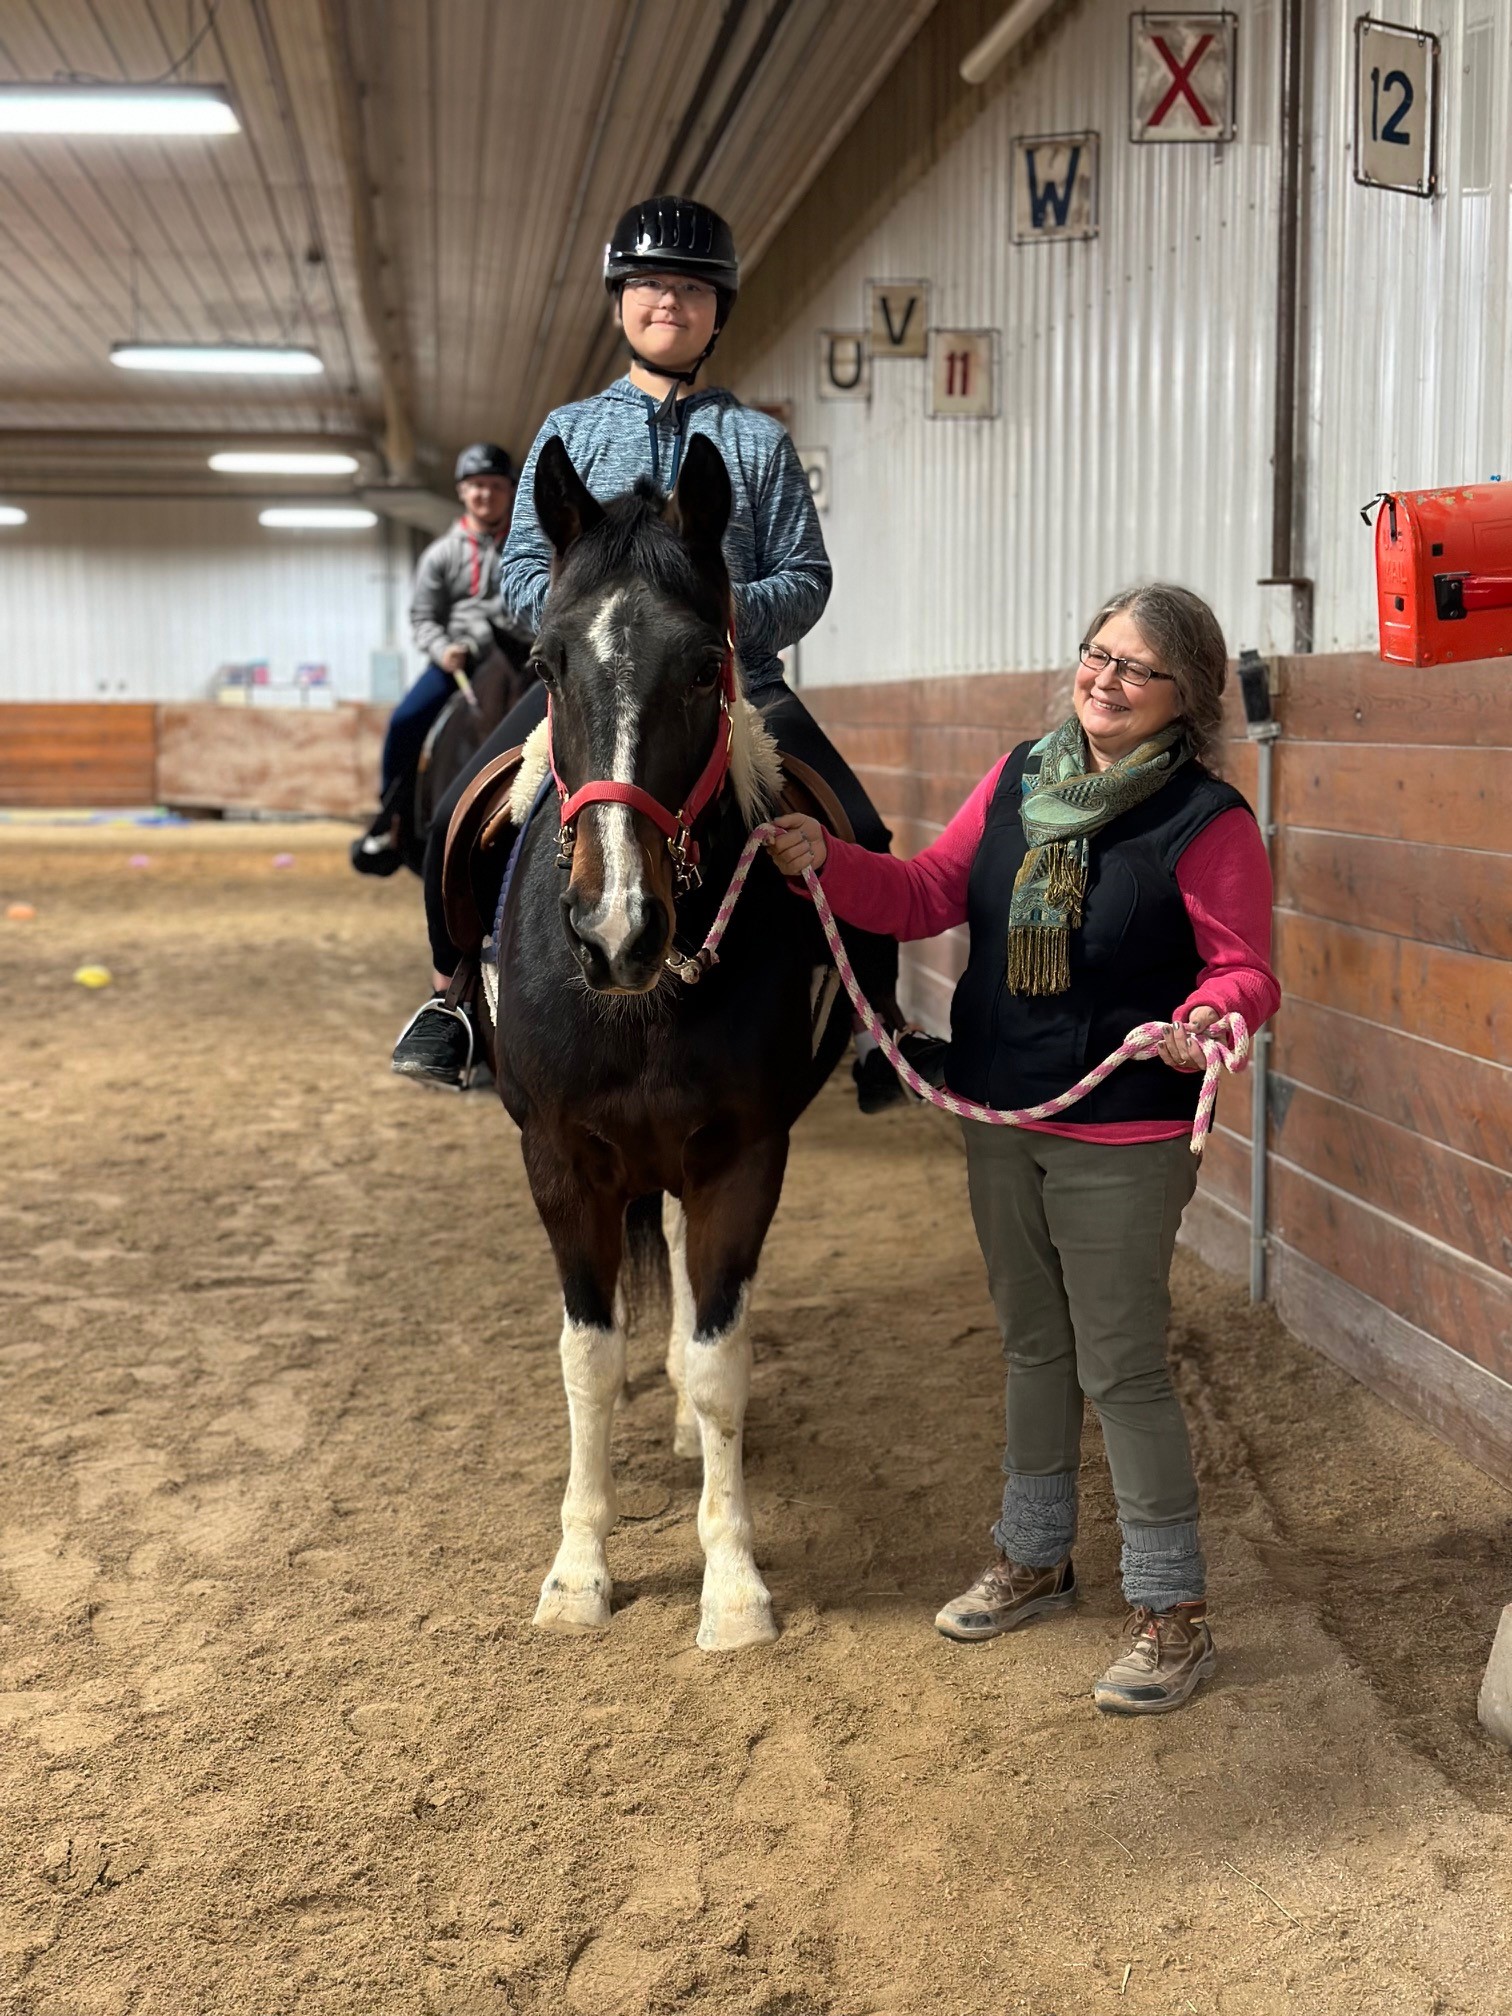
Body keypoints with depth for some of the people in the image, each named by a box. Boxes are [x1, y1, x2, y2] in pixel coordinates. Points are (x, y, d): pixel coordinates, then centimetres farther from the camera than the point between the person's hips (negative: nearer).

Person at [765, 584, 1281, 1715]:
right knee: (1035, 1346, 20)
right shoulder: (1019, 779, 3)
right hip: (1001, 1120, 6)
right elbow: (927, 896, 4)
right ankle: (1035, 1560, 38)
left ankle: (1174, 1612, 14)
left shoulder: (1208, 819, -13)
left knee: (1122, 1369, -1)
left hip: (1124, 1139, -6)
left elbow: (1246, 969, -12)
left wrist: (1208, 1018, -33)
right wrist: (827, 863, -11)